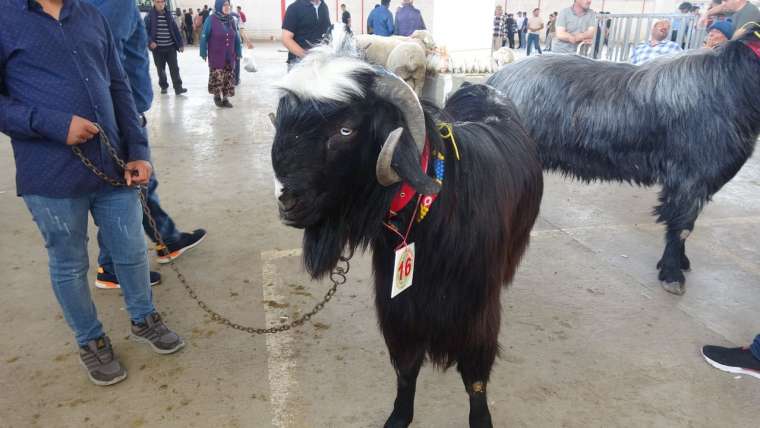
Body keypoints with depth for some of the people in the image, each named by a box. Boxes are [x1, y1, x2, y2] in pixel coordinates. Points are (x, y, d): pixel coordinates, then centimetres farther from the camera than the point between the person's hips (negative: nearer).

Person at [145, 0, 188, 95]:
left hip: (171, 47, 1)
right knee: (160, 69, 9)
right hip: (158, 48, -1)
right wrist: (150, 41, -20)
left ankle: (178, 87, -3)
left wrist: (180, 44, 7)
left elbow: (175, 30, 9)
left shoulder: (168, 14, 5)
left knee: (174, 68, -4)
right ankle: (164, 86, 24)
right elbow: (145, 31, -4)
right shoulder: (150, 16, -4)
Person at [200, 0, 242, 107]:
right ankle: (217, 96, 21)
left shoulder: (231, 20, 3)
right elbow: (204, 37, -7)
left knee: (228, 77, 5)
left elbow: (236, 37, 7)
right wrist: (203, 53, -7)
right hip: (216, 56, -4)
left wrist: (238, 52, 5)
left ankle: (225, 98, 16)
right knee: (217, 77, 0)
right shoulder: (211, 20, -11)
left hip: (229, 56, 4)